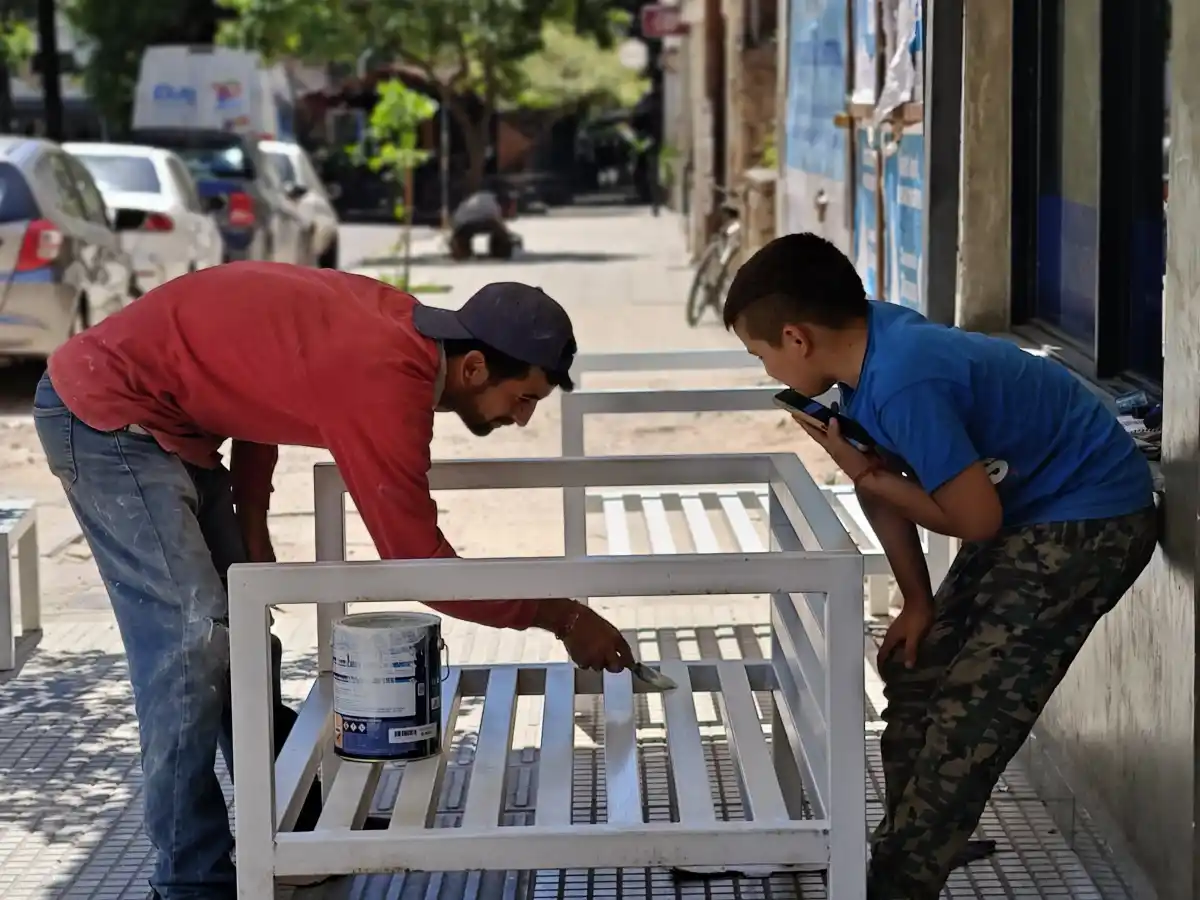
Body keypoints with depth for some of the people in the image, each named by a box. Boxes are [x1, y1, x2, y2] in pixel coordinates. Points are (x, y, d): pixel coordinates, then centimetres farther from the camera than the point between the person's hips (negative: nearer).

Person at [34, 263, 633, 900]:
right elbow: (418, 562, -23)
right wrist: (562, 617, -14)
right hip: (104, 411, -10)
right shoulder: (384, 381, -28)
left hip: (163, 414, 10)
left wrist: (251, 528, 6)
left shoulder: (397, 325, -1)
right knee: (194, 639, -14)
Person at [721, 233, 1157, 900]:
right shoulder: (871, 341, -4)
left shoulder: (904, 382, -32)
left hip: (1090, 520, -10)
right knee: (917, 674, 14)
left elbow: (976, 518, -24)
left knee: (970, 717, -10)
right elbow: (885, 479, 7)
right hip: (1028, 509, 10)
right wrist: (918, 601, 7)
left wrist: (866, 476, -13)